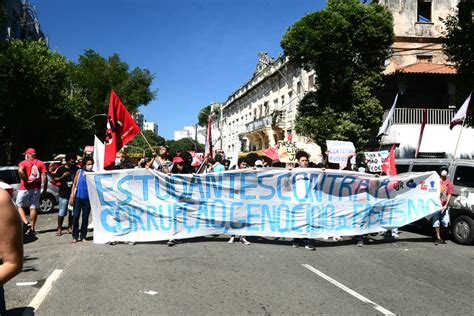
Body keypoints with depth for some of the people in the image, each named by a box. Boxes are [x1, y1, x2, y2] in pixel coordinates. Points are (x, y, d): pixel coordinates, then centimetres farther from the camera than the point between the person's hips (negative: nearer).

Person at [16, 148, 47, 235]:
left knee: (20, 206, 10)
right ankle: (32, 228, 6)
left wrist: (26, 181, -16)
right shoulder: (41, 163, 7)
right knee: (33, 208, 6)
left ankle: (26, 223, -9)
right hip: (36, 189, 3)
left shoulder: (23, 163, -1)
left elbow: (20, 171, -24)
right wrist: (45, 188, 0)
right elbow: (44, 176, -2)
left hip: (25, 188, -3)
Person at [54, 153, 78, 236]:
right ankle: (59, 229, 5)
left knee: (72, 212, 9)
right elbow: (55, 179, 3)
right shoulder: (61, 169, 1)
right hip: (64, 195, -3)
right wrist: (62, 176, -13)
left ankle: (70, 227, 20)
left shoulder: (76, 169, 8)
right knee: (61, 213, -3)